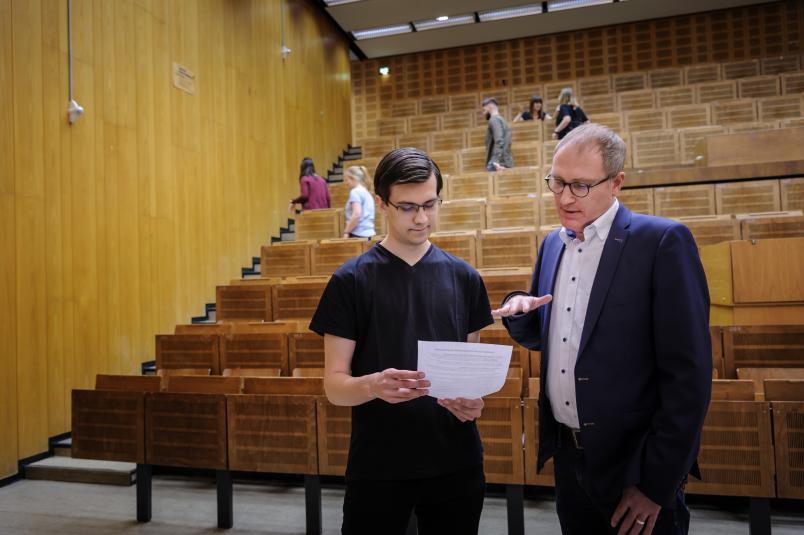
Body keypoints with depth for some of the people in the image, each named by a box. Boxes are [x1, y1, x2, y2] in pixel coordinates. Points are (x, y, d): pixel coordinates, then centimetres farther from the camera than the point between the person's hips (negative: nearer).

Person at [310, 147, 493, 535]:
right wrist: (373, 385, -28)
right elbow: (335, 385, -8)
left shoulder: (463, 277, 3)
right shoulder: (351, 281, -7)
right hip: (377, 467, -2)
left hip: (456, 463, 3)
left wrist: (473, 399, -11)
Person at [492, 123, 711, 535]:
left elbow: (688, 373, -16)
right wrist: (518, 311, -8)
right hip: (568, 456, 6)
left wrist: (657, 483, -15)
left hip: (634, 466, -5)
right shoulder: (552, 244, 5)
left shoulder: (663, 242, -14)